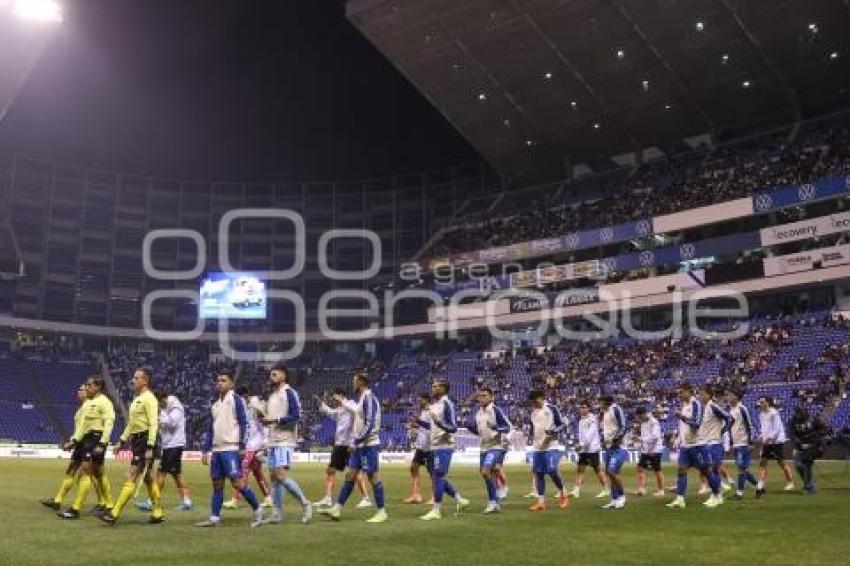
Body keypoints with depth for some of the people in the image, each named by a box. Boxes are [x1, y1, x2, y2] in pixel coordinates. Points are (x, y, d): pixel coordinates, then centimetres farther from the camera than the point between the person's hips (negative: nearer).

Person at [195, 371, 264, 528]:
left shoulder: (236, 400, -3)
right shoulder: (215, 404, 18)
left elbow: (243, 424, -8)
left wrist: (242, 447, -15)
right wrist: (206, 450, 16)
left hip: (231, 449, -7)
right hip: (216, 450, 7)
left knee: (237, 482, -10)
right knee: (217, 483, 8)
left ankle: (257, 510, 2)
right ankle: (214, 518, 12)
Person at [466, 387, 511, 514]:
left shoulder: (496, 410, -13)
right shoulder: (478, 412, 9)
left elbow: (507, 427, -13)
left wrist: (496, 427, -30)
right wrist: (470, 427, -2)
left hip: (496, 447, -8)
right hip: (484, 447, 8)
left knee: (486, 471, -19)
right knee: (489, 474, 11)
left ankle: (492, 502, -9)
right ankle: (495, 503, 23)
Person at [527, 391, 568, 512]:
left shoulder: (551, 409, -7)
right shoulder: (533, 412, 14)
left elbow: (562, 425, -7)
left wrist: (554, 431, -22)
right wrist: (532, 439, 18)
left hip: (552, 446, -7)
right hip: (538, 447, 7)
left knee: (552, 471, -15)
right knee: (538, 473, 4)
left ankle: (562, 495, 8)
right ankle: (541, 502, 10)